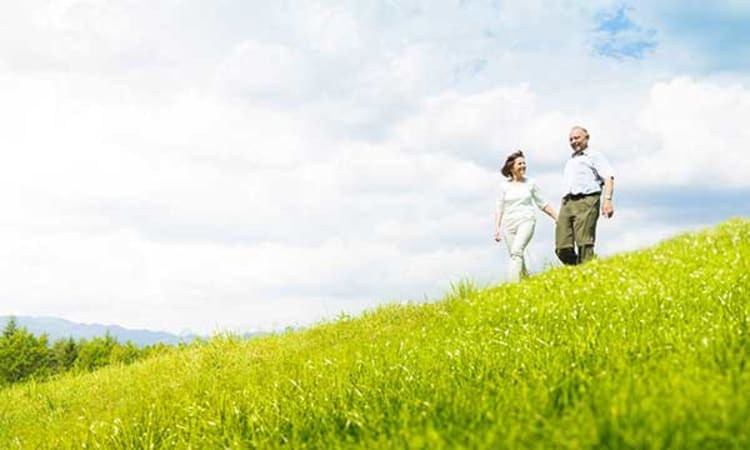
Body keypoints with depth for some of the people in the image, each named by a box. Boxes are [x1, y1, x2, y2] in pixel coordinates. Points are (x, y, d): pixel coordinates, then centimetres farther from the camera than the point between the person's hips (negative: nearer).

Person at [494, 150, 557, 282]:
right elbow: (499, 208, 10)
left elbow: (542, 204, 15)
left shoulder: (530, 183, 8)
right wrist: (497, 229, 2)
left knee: (517, 251, -24)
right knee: (516, 256, 1)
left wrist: (557, 218, 12)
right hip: (509, 223, 2)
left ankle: (513, 283, -32)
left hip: (526, 221, -2)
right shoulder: (504, 186, 8)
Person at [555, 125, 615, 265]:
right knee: (562, 248, -6)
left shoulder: (594, 156, 12)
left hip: (586, 201, -6)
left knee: (584, 243, -15)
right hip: (567, 202, 6)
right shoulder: (569, 162, 32)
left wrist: (607, 200, -16)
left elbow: (608, 178, -1)